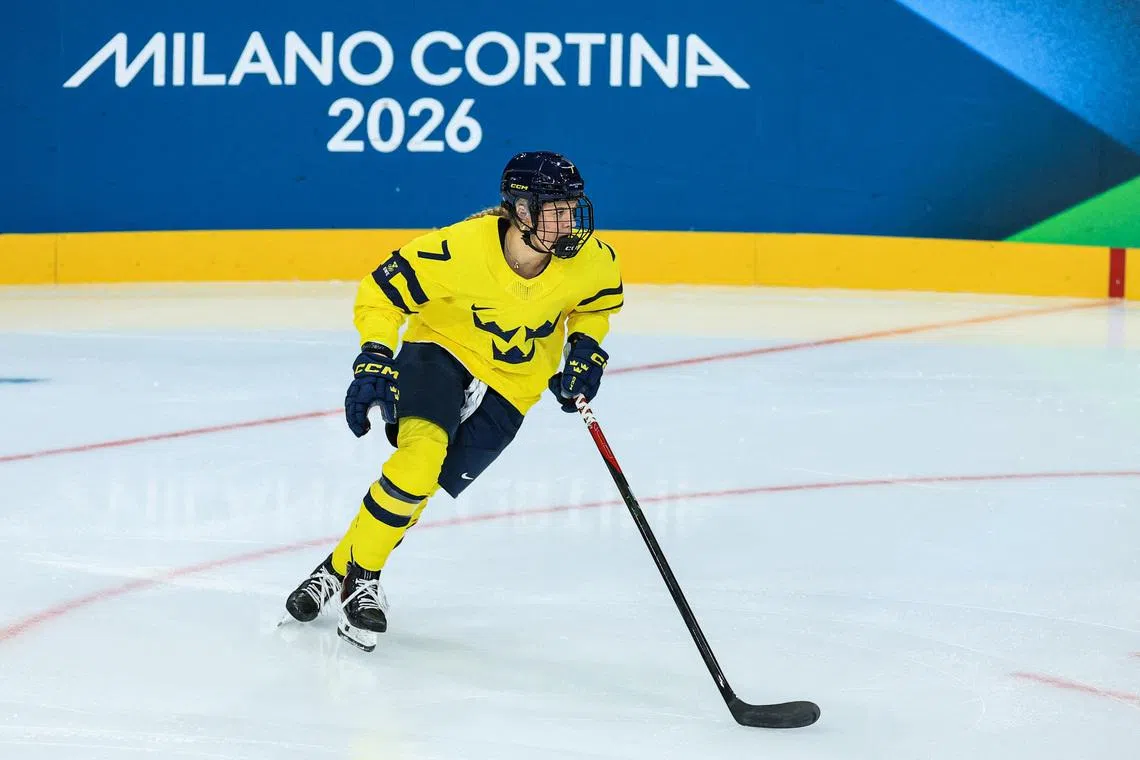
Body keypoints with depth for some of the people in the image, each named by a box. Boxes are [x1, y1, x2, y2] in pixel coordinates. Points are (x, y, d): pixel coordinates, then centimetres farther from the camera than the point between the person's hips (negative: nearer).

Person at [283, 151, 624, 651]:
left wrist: (586, 350, -7)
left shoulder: (590, 260, -18)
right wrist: (374, 361, -29)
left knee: (419, 482, -8)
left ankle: (343, 569, 10)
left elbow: (598, 302, 7)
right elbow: (381, 294, -18)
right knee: (421, 451, -27)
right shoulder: (460, 249, -30)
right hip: (442, 348, -3)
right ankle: (358, 577, -9)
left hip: (511, 384, 3)